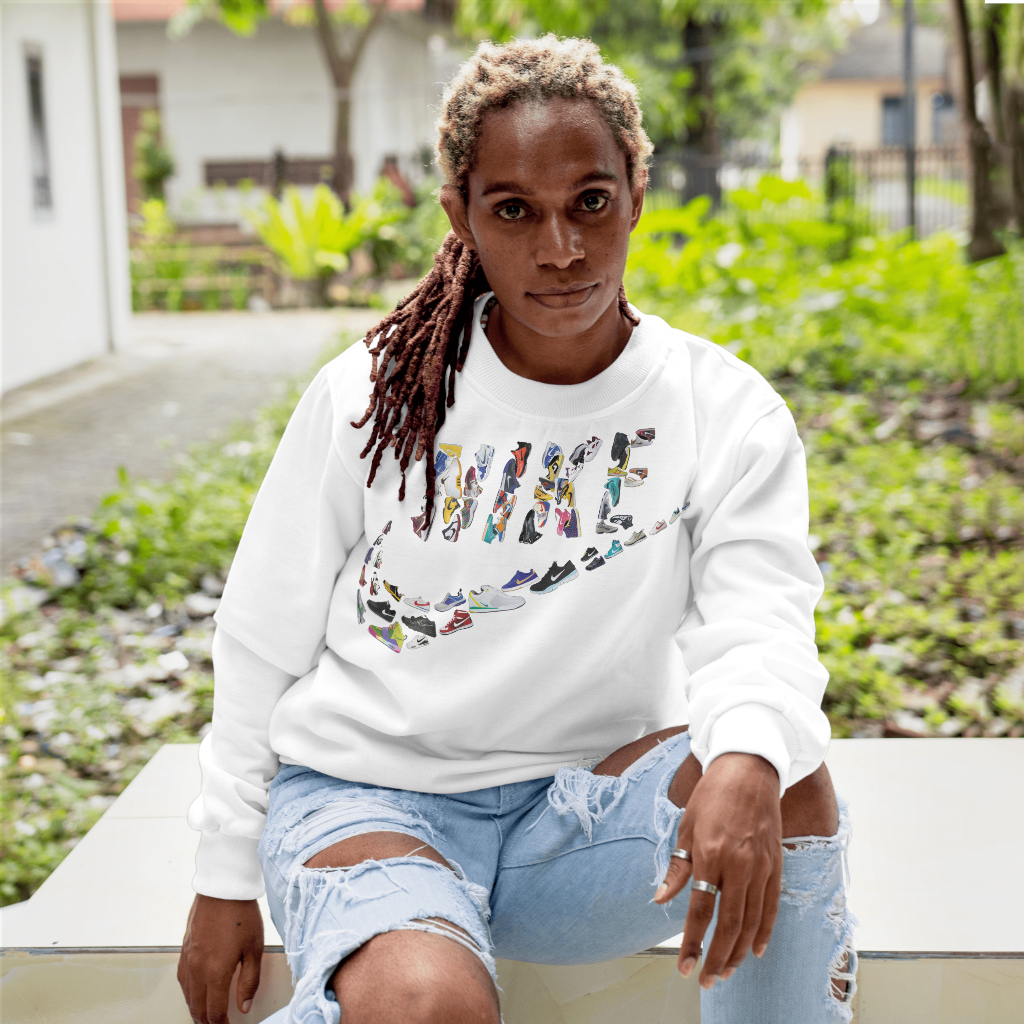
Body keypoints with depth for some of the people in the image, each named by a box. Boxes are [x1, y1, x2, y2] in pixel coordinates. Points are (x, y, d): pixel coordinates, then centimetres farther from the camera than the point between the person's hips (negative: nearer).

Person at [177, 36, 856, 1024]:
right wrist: (226, 877, 5)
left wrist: (748, 755, -41)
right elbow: (262, 645, 3)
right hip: (365, 795, -1)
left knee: (778, 779, -29)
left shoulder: (724, 412, -3)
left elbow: (760, 618, -17)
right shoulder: (371, 395, -5)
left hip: (587, 814, 2)